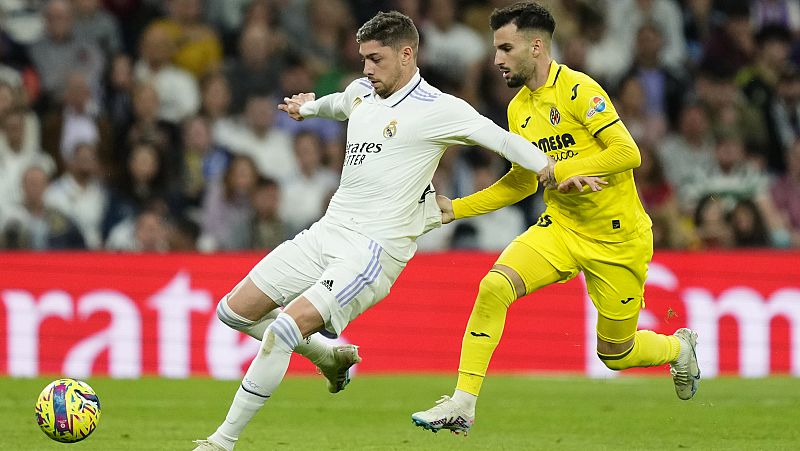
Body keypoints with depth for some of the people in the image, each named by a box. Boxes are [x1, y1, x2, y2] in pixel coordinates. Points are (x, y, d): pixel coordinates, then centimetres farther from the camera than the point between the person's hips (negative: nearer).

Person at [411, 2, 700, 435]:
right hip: (559, 227, 6)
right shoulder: (518, 109, 6)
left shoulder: (578, 90, -17)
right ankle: (462, 405, -18)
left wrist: (559, 170, -28)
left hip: (617, 238, -6)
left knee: (614, 354, 7)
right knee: (493, 287, -21)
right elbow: (522, 181, 17)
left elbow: (627, 153, -24)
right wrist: (456, 208, 9)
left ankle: (678, 347, 41)